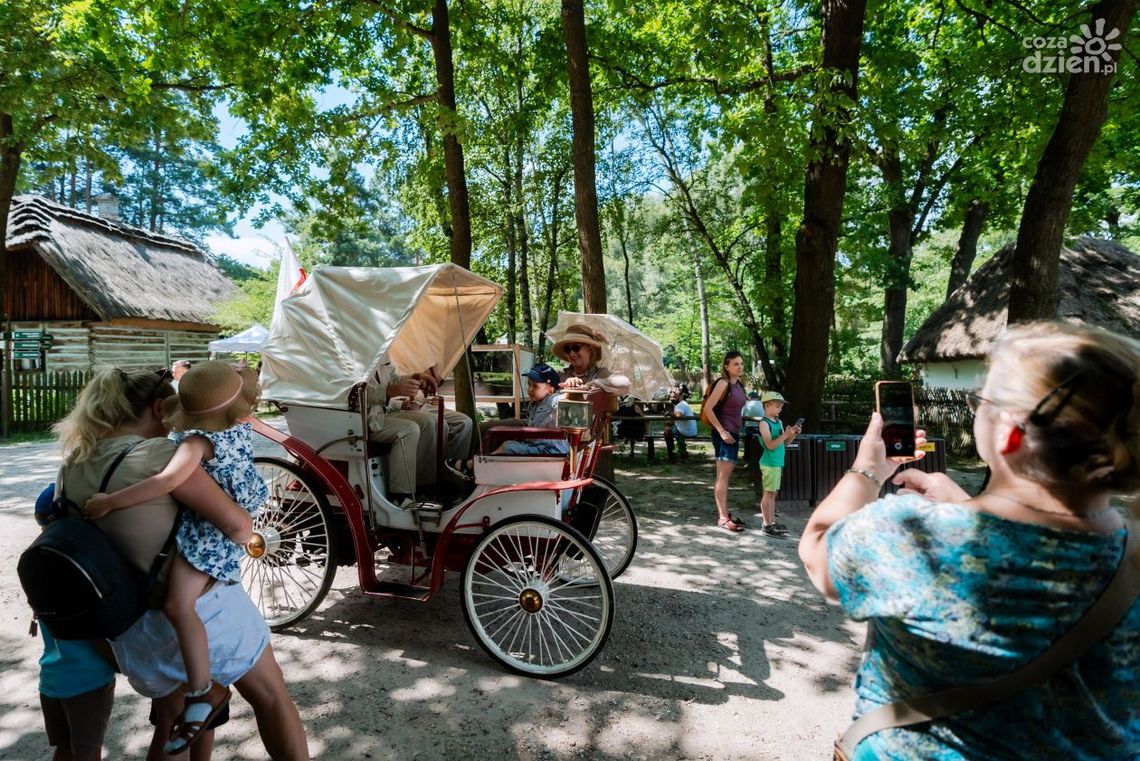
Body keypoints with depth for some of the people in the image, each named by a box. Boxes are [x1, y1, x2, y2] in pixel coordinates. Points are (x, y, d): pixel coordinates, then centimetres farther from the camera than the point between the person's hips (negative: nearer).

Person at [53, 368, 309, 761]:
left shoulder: (71, 470, -1)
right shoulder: (157, 453, -21)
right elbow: (236, 522, -23)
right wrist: (251, 534, -3)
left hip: (136, 627, 7)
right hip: (202, 608, -7)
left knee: (170, 726, 27)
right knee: (271, 698, 14)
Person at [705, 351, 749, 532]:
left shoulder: (738, 385, 12)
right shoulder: (723, 383, -12)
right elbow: (708, 408, -18)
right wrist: (721, 431, -20)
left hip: (734, 433, 9)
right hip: (724, 434, -9)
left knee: (726, 476, 13)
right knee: (722, 476, -6)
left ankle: (724, 513, 21)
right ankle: (722, 518, -3)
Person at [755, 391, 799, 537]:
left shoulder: (779, 422, 12)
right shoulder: (764, 423, -13)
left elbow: (785, 442, 15)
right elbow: (770, 445, -20)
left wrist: (793, 434, -1)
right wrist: (786, 434, -23)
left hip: (778, 463, 8)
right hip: (769, 463, -8)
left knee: (773, 493, 14)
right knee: (769, 493, -4)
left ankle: (772, 522, 22)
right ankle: (767, 525, 1)